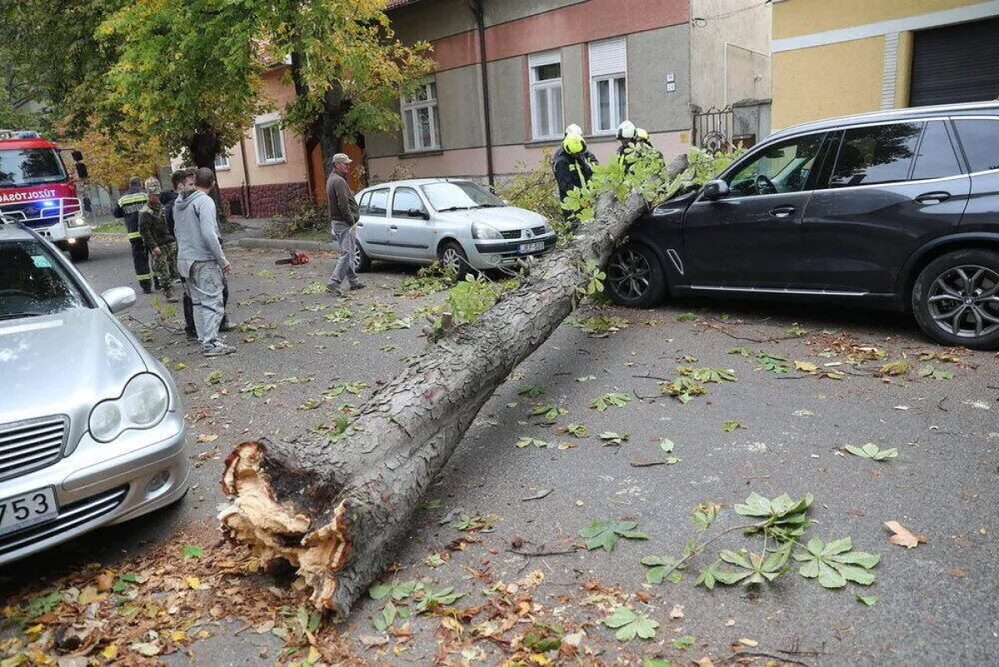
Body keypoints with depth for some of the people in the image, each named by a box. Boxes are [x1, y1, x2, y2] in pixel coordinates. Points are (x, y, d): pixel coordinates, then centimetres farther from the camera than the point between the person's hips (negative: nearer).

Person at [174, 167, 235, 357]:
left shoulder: (178, 203, 13)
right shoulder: (205, 202, -13)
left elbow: (178, 231, 18)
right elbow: (209, 235, -20)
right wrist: (223, 261, -15)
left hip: (184, 259, 8)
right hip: (203, 260, -8)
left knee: (198, 302, 13)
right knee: (212, 301, -5)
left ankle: (205, 340, 17)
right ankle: (211, 343, -8)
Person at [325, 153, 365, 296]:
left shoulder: (331, 179, 18)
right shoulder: (339, 181, -16)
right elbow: (343, 205, -23)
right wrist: (351, 220, -17)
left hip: (336, 222, 11)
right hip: (344, 223, -11)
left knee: (347, 253, 16)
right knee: (347, 254, -12)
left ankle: (353, 281, 23)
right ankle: (334, 283, -15)